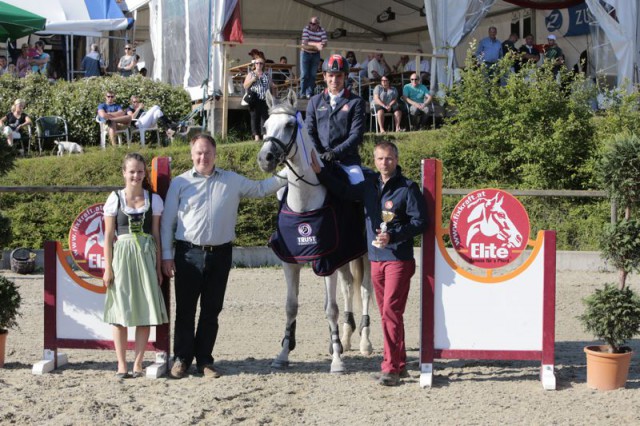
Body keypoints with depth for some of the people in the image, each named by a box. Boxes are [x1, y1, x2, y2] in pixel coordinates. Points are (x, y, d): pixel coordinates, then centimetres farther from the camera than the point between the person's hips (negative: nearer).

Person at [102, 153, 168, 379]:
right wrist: (108, 267, -3)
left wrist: (158, 267, 4)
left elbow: (156, 234, 8)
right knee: (120, 311, 0)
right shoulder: (115, 199, 2)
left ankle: (138, 363, 9)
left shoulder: (154, 199, 6)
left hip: (146, 256, 1)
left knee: (145, 310, 1)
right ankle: (122, 364, 6)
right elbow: (108, 235, 2)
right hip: (122, 255, -1)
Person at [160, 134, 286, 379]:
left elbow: (260, 188, 19)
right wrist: (166, 255, -2)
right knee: (185, 309, 1)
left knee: (211, 310, 7)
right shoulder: (180, 183, 4)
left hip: (220, 254, 2)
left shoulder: (232, 181, 10)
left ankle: (204, 360, 15)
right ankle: (181, 359, 10)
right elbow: (167, 221, 3)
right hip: (189, 254, -2)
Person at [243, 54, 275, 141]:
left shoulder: (266, 75, 17)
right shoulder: (251, 74, 10)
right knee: (254, 117, -6)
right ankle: (256, 135, -8)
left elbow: (272, 86, 20)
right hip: (254, 100, -2)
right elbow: (245, 86, 4)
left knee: (265, 117, -3)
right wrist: (252, 80, -11)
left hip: (265, 100, 2)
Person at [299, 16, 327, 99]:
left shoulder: (322, 31, -8)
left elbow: (325, 43, -13)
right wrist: (316, 44, -30)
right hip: (305, 53, -2)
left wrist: (320, 45, -36)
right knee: (304, 74, -5)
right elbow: (305, 42, -21)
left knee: (312, 75, 2)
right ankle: (302, 93, 2)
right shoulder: (306, 29, -12)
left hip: (316, 54, 2)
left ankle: (309, 93, 7)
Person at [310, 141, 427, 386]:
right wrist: (319, 171, 13)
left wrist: (393, 236, -21)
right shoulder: (369, 184, 11)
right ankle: (399, 365, 20)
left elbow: (419, 222, -11)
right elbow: (343, 192, 21)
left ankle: (391, 368, -7)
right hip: (375, 258, 7)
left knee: (390, 311, -12)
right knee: (386, 313, 11)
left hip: (399, 259, -7)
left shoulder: (407, 188, -8)